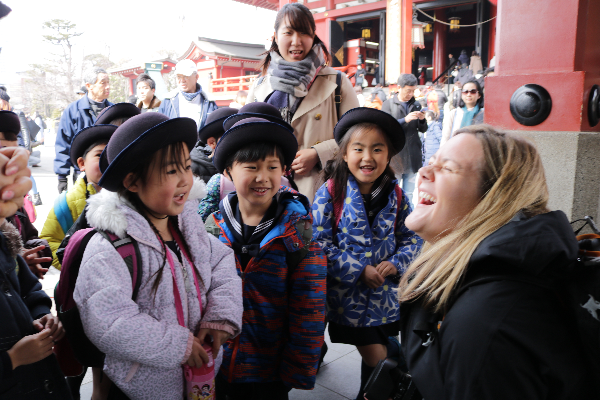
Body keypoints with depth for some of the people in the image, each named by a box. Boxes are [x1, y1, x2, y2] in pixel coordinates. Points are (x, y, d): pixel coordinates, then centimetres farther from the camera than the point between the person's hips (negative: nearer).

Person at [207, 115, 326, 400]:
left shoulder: (297, 235, -13)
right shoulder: (212, 228, -6)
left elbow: (308, 315, -10)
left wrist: (298, 372, -7)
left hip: (269, 377, -2)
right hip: (212, 370, 3)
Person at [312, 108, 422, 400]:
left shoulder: (395, 195, -2)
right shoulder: (330, 193, -13)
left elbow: (412, 237, 5)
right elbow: (319, 244, -15)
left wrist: (396, 263, -13)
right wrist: (359, 270, -18)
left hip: (387, 293, 4)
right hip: (349, 295, -4)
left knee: (386, 349, 19)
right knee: (376, 357, 0)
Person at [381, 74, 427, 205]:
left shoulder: (416, 105, 12)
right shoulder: (388, 104, 0)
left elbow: (423, 129, 14)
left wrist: (422, 120, -7)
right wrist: (405, 120, -21)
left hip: (412, 157, 4)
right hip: (395, 155, -3)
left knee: (409, 193, 9)